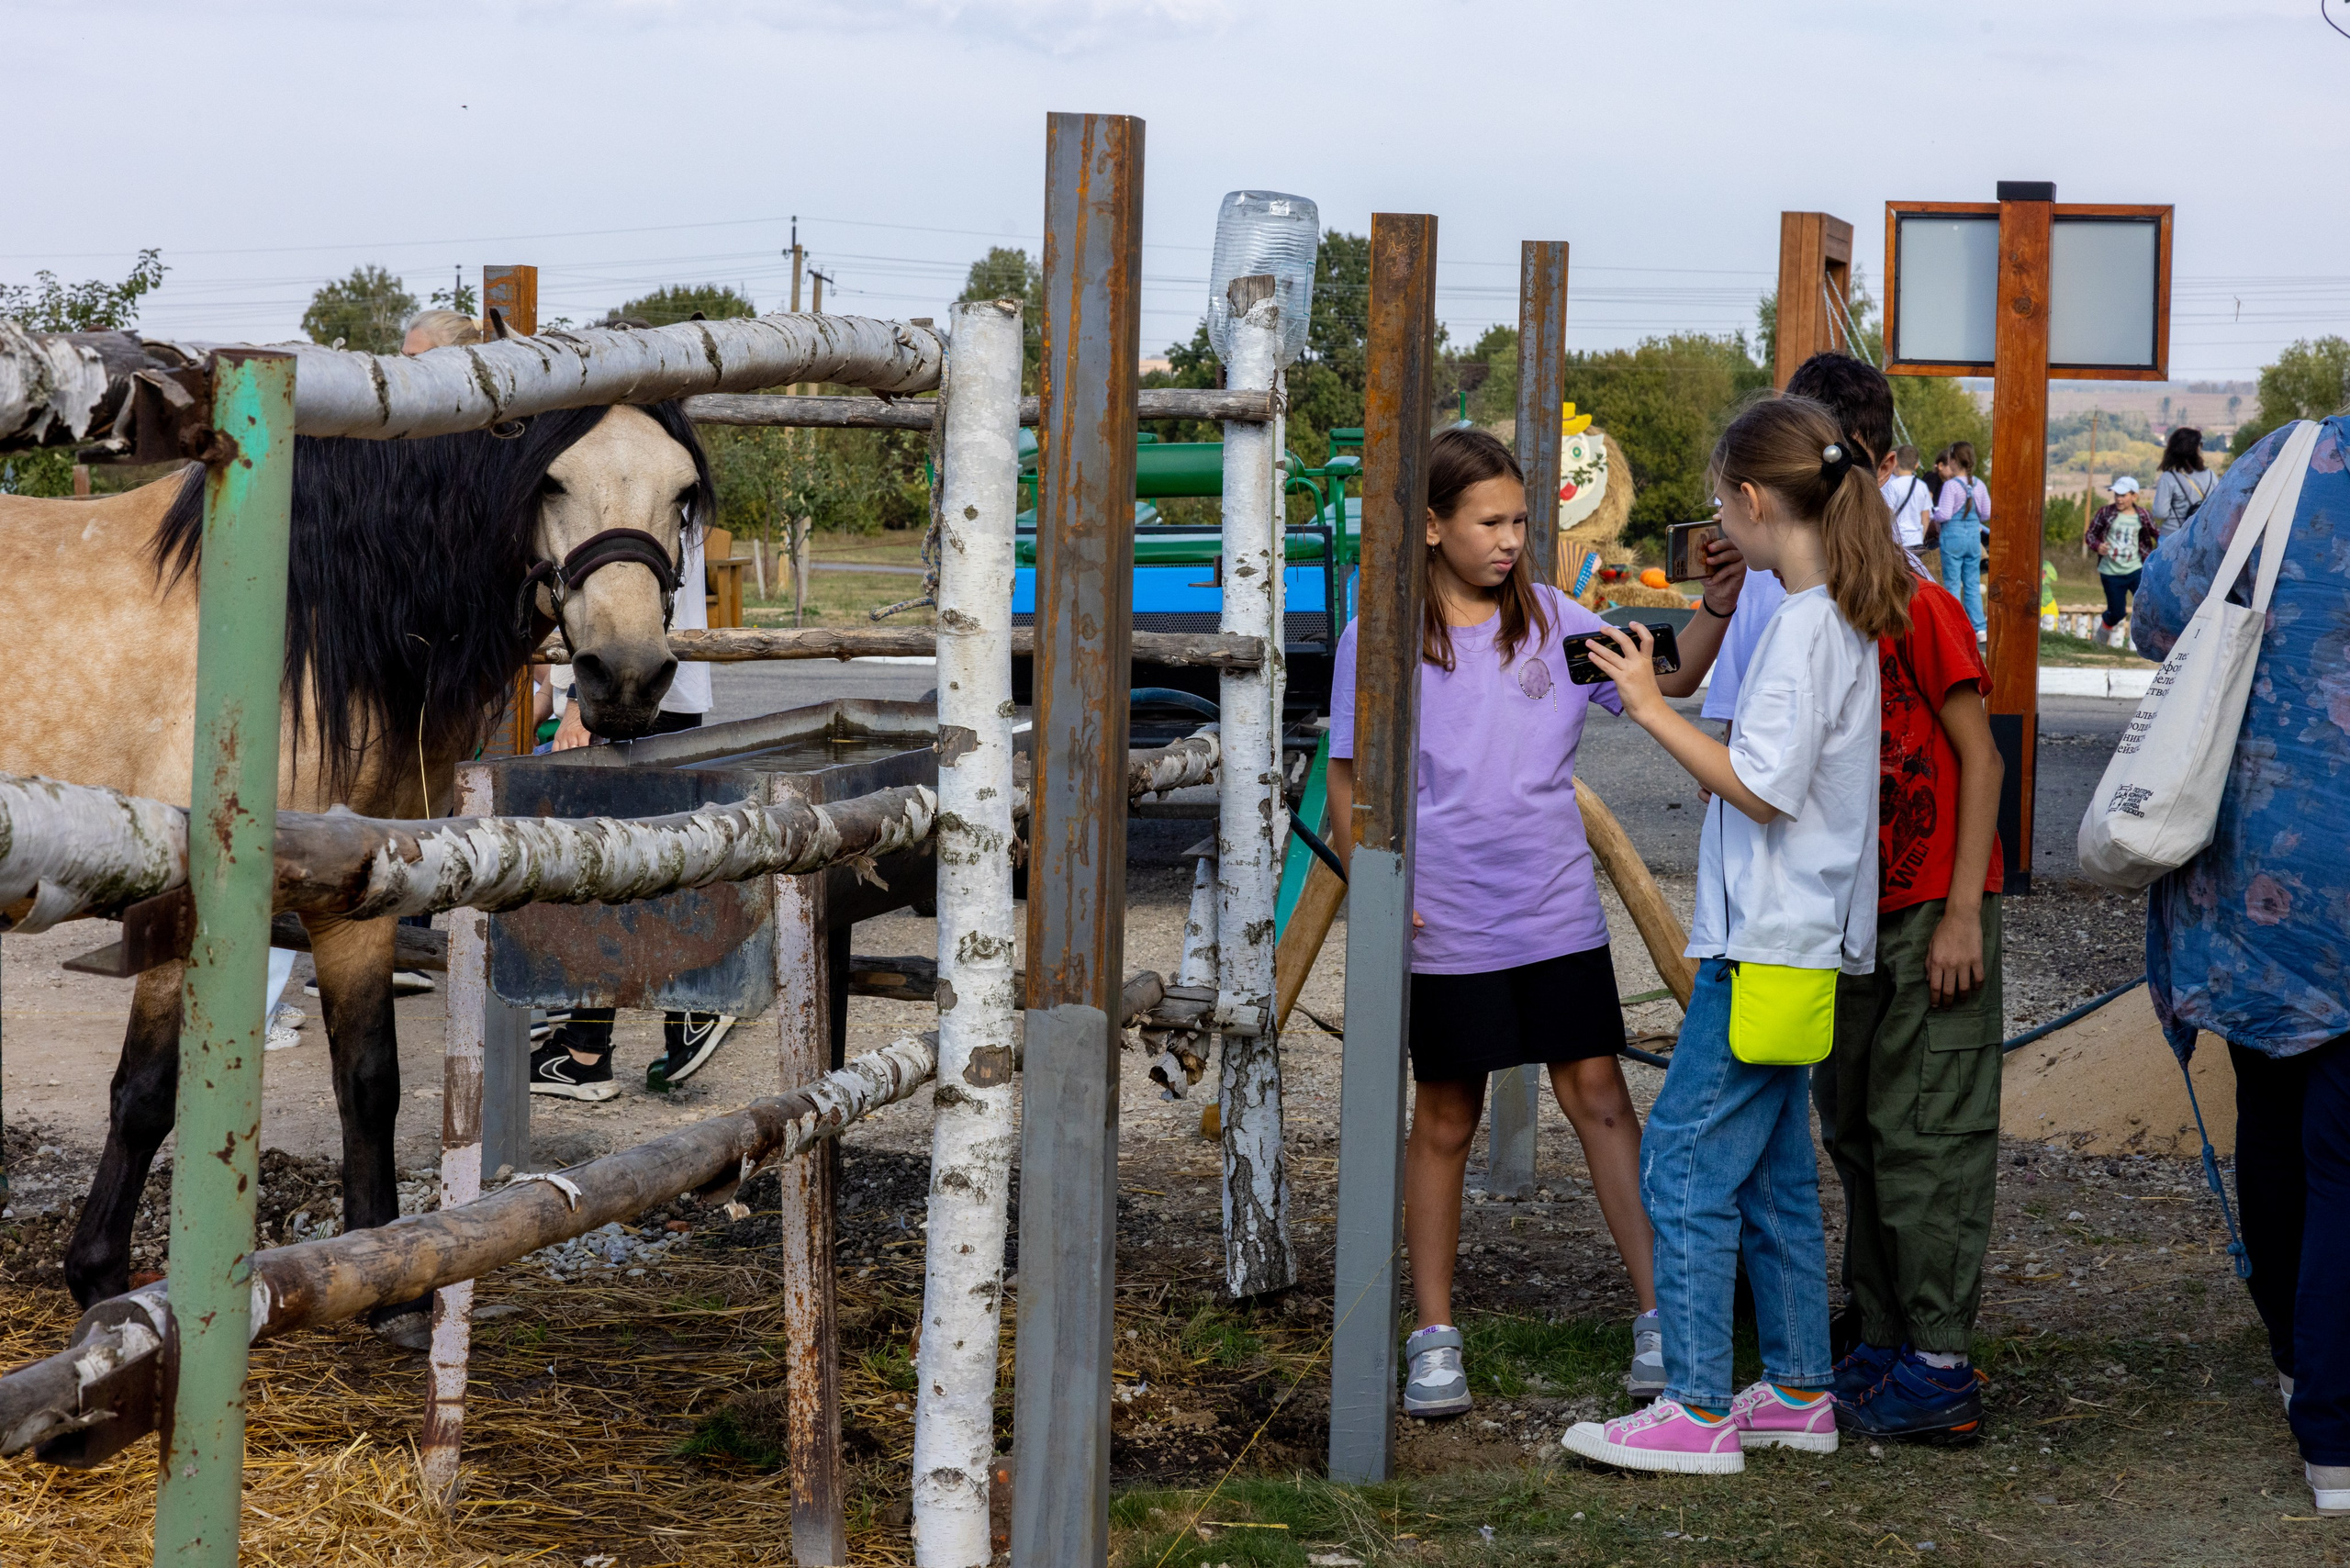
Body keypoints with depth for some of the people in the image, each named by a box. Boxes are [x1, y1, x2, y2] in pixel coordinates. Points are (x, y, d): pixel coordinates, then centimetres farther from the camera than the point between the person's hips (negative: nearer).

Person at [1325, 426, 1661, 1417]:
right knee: (1444, 1122, 8)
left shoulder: (1552, 620, 2)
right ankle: (1435, 1336, 18)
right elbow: (1349, 778, 1)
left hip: (1557, 913, 2)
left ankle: (1657, 1314, 7)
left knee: (1598, 1094, 0)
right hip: (1444, 925, -2)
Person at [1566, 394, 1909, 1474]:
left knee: (1685, 1159, -8)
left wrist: (1652, 710, -16)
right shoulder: (1843, 615, 13)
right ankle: (1798, 1390, 21)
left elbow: (1764, 787, -21)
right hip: (1797, 933, 10)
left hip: (1770, 942, -10)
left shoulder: (1805, 623, -17)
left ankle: (1697, 1410, -7)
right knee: (1773, 1168, 15)